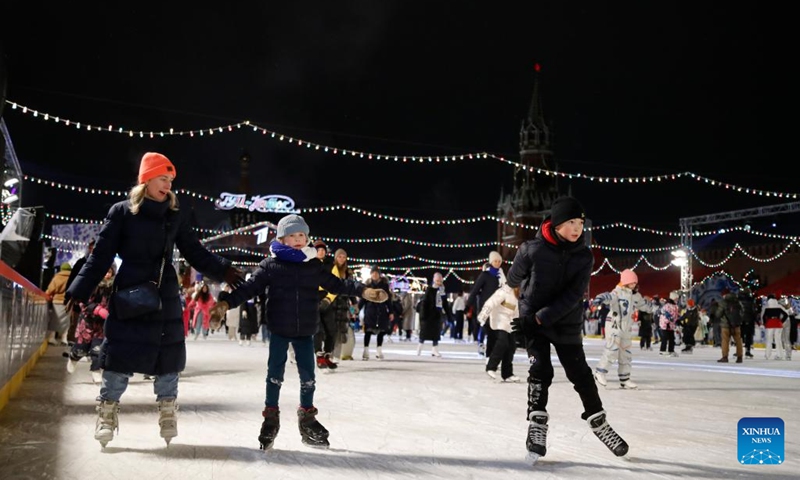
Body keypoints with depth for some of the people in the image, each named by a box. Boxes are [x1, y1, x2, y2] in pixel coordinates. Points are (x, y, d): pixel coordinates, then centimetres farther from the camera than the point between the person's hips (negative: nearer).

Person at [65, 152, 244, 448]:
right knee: (120, 355, -2)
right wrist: (79, 292, -8)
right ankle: (107, 414, 10)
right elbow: (100, 256, -3)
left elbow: (196, 253, 8)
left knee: (167, 355, 6)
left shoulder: (176, 217, 7)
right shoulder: (121, 213, -3)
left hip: (165, 297, 3)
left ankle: (168, 412, 19)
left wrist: (223, 271, -6)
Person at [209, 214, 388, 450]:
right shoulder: (270, 264, -4)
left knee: (308, 374, 7)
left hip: (305, 330, 2)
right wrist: (228, 301, -15)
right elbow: (251, 287, -4)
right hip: (279, 329, -2)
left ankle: (307, 417, 25)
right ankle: (271, 417, 17)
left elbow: (335, 284, 9)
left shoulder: (314, 265, 4)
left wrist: (362, 290, 0)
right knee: (275, 372, 1)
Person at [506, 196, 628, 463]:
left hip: (567, 324, 3)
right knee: (540, 371, -13)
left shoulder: (584, 256, -10)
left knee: (581, 374, 9)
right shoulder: (532, 250, -18)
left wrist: (541, 318, -25)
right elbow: (513, 279, 1)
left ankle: (598, 422, 27)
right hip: (532, 321, -2)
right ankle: (537, 426, -4)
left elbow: (573, 296, -18)